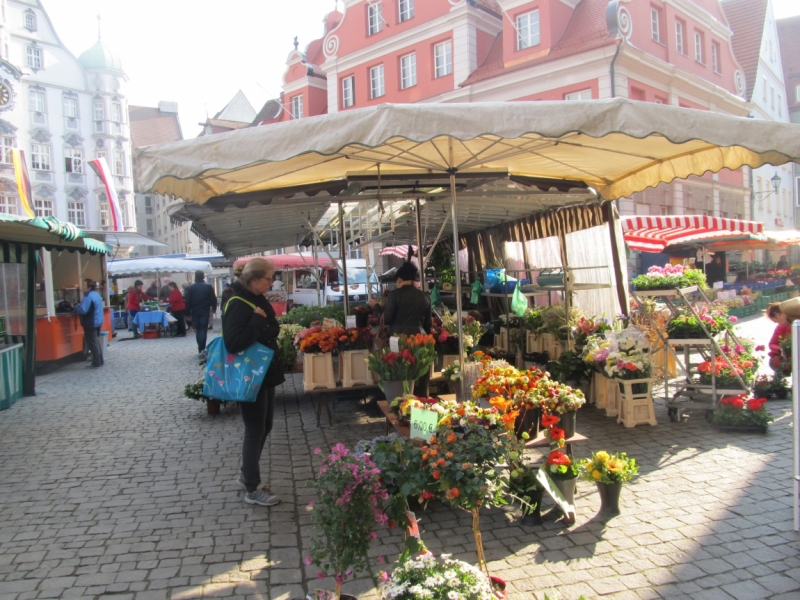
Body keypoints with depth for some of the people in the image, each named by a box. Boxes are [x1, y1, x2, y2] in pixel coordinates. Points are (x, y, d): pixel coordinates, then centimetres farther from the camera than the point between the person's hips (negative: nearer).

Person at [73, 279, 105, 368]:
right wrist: (80, 305, 15)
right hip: (98, 322, 10)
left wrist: (76, 307, -8)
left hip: (91, 323, -10)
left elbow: (83, 310, -26)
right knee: (96, 342, 19)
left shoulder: (88, 297, -21)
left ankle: (96, 363, 2)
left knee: (92, 343, -2)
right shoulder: (97, 295, 11)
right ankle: (100, 361, 24)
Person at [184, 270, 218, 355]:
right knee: (203, 329, -3)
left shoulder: (191, 287, -1)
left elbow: (187, 301, -2)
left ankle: (200, 348, 16)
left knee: (197, 330, 13)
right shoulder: (209, 286, -2)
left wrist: (188, 312, 3)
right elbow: (213, 299, 1)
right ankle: (202, 348, -16)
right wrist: (214, 308, 15)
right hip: (205, 311, -1)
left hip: (195, 312, 1)